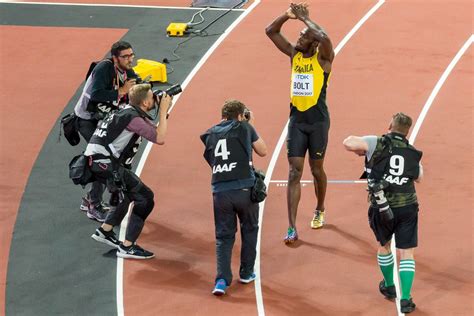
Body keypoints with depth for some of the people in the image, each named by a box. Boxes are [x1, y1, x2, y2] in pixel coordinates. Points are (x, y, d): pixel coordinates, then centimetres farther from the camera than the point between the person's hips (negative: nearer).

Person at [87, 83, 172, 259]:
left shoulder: (128, 112, 16)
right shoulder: (133, 118, -14)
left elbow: (154, 130, 23)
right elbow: (160, 139, -18)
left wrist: (163, 111, 12)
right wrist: (163, 111, -10)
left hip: (97, 161, 10)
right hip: (106, 164, -10)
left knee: (128, 192, 29)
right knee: (145, 198, -7)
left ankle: (105, 231, 32)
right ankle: (127, 247, -6)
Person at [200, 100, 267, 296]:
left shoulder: (210, 134, 15)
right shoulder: (243, 127, 5)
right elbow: (263, 151, 16)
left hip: (220, 191, 2)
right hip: (244, 189, -2)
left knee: (223, 236, 9)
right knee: (249, 230, 20)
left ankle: (222, 280, -7)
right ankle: (247, 273, 27)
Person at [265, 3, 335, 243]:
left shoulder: (323, 58, -9)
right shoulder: (294, 54, 5)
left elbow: (324, 38, -31)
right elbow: (270, 31, 3)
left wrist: (304, 17, -20)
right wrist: (288, 15, -10)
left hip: (318, 120, -4)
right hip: (297, 119, 4)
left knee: (317, 169, 12)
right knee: (294, 172, -3)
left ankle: (320, 211, 38)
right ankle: (292, 228, -8)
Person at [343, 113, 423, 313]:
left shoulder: (377, 144, -6)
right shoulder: (413, 154, 7)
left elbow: (348, 143, -18)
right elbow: (419, 177, 26)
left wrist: (360, 149, 4)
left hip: (382, 206, -1)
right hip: (407, 206, 1)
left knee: (384, 245, 24)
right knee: (406, 252, 5)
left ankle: (389, 287, 38)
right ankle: (406, 299, -4)